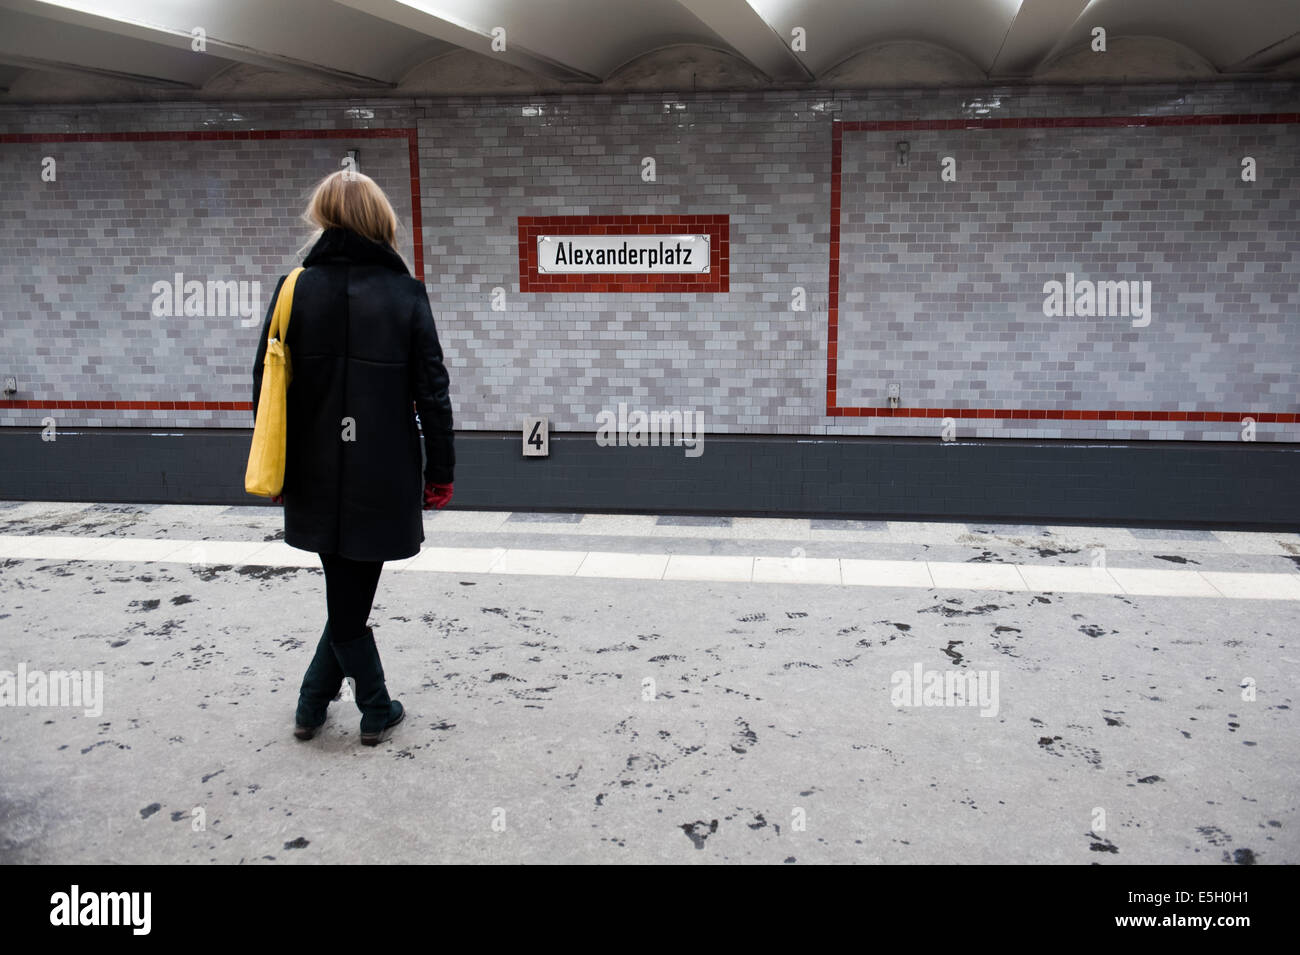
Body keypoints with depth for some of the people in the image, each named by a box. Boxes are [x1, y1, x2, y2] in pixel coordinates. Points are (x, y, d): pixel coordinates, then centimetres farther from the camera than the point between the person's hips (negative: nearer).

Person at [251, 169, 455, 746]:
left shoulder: (296, 289, -1)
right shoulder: (405, 293, -5)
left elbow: (267, 384, 1)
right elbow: (432, 391, -5)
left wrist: (276, 468, 11)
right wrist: (440, 472, 3)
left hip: (318, 477, 2)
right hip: (385, 478, -2)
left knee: (347, 596, 17)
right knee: (352, 598, 8)